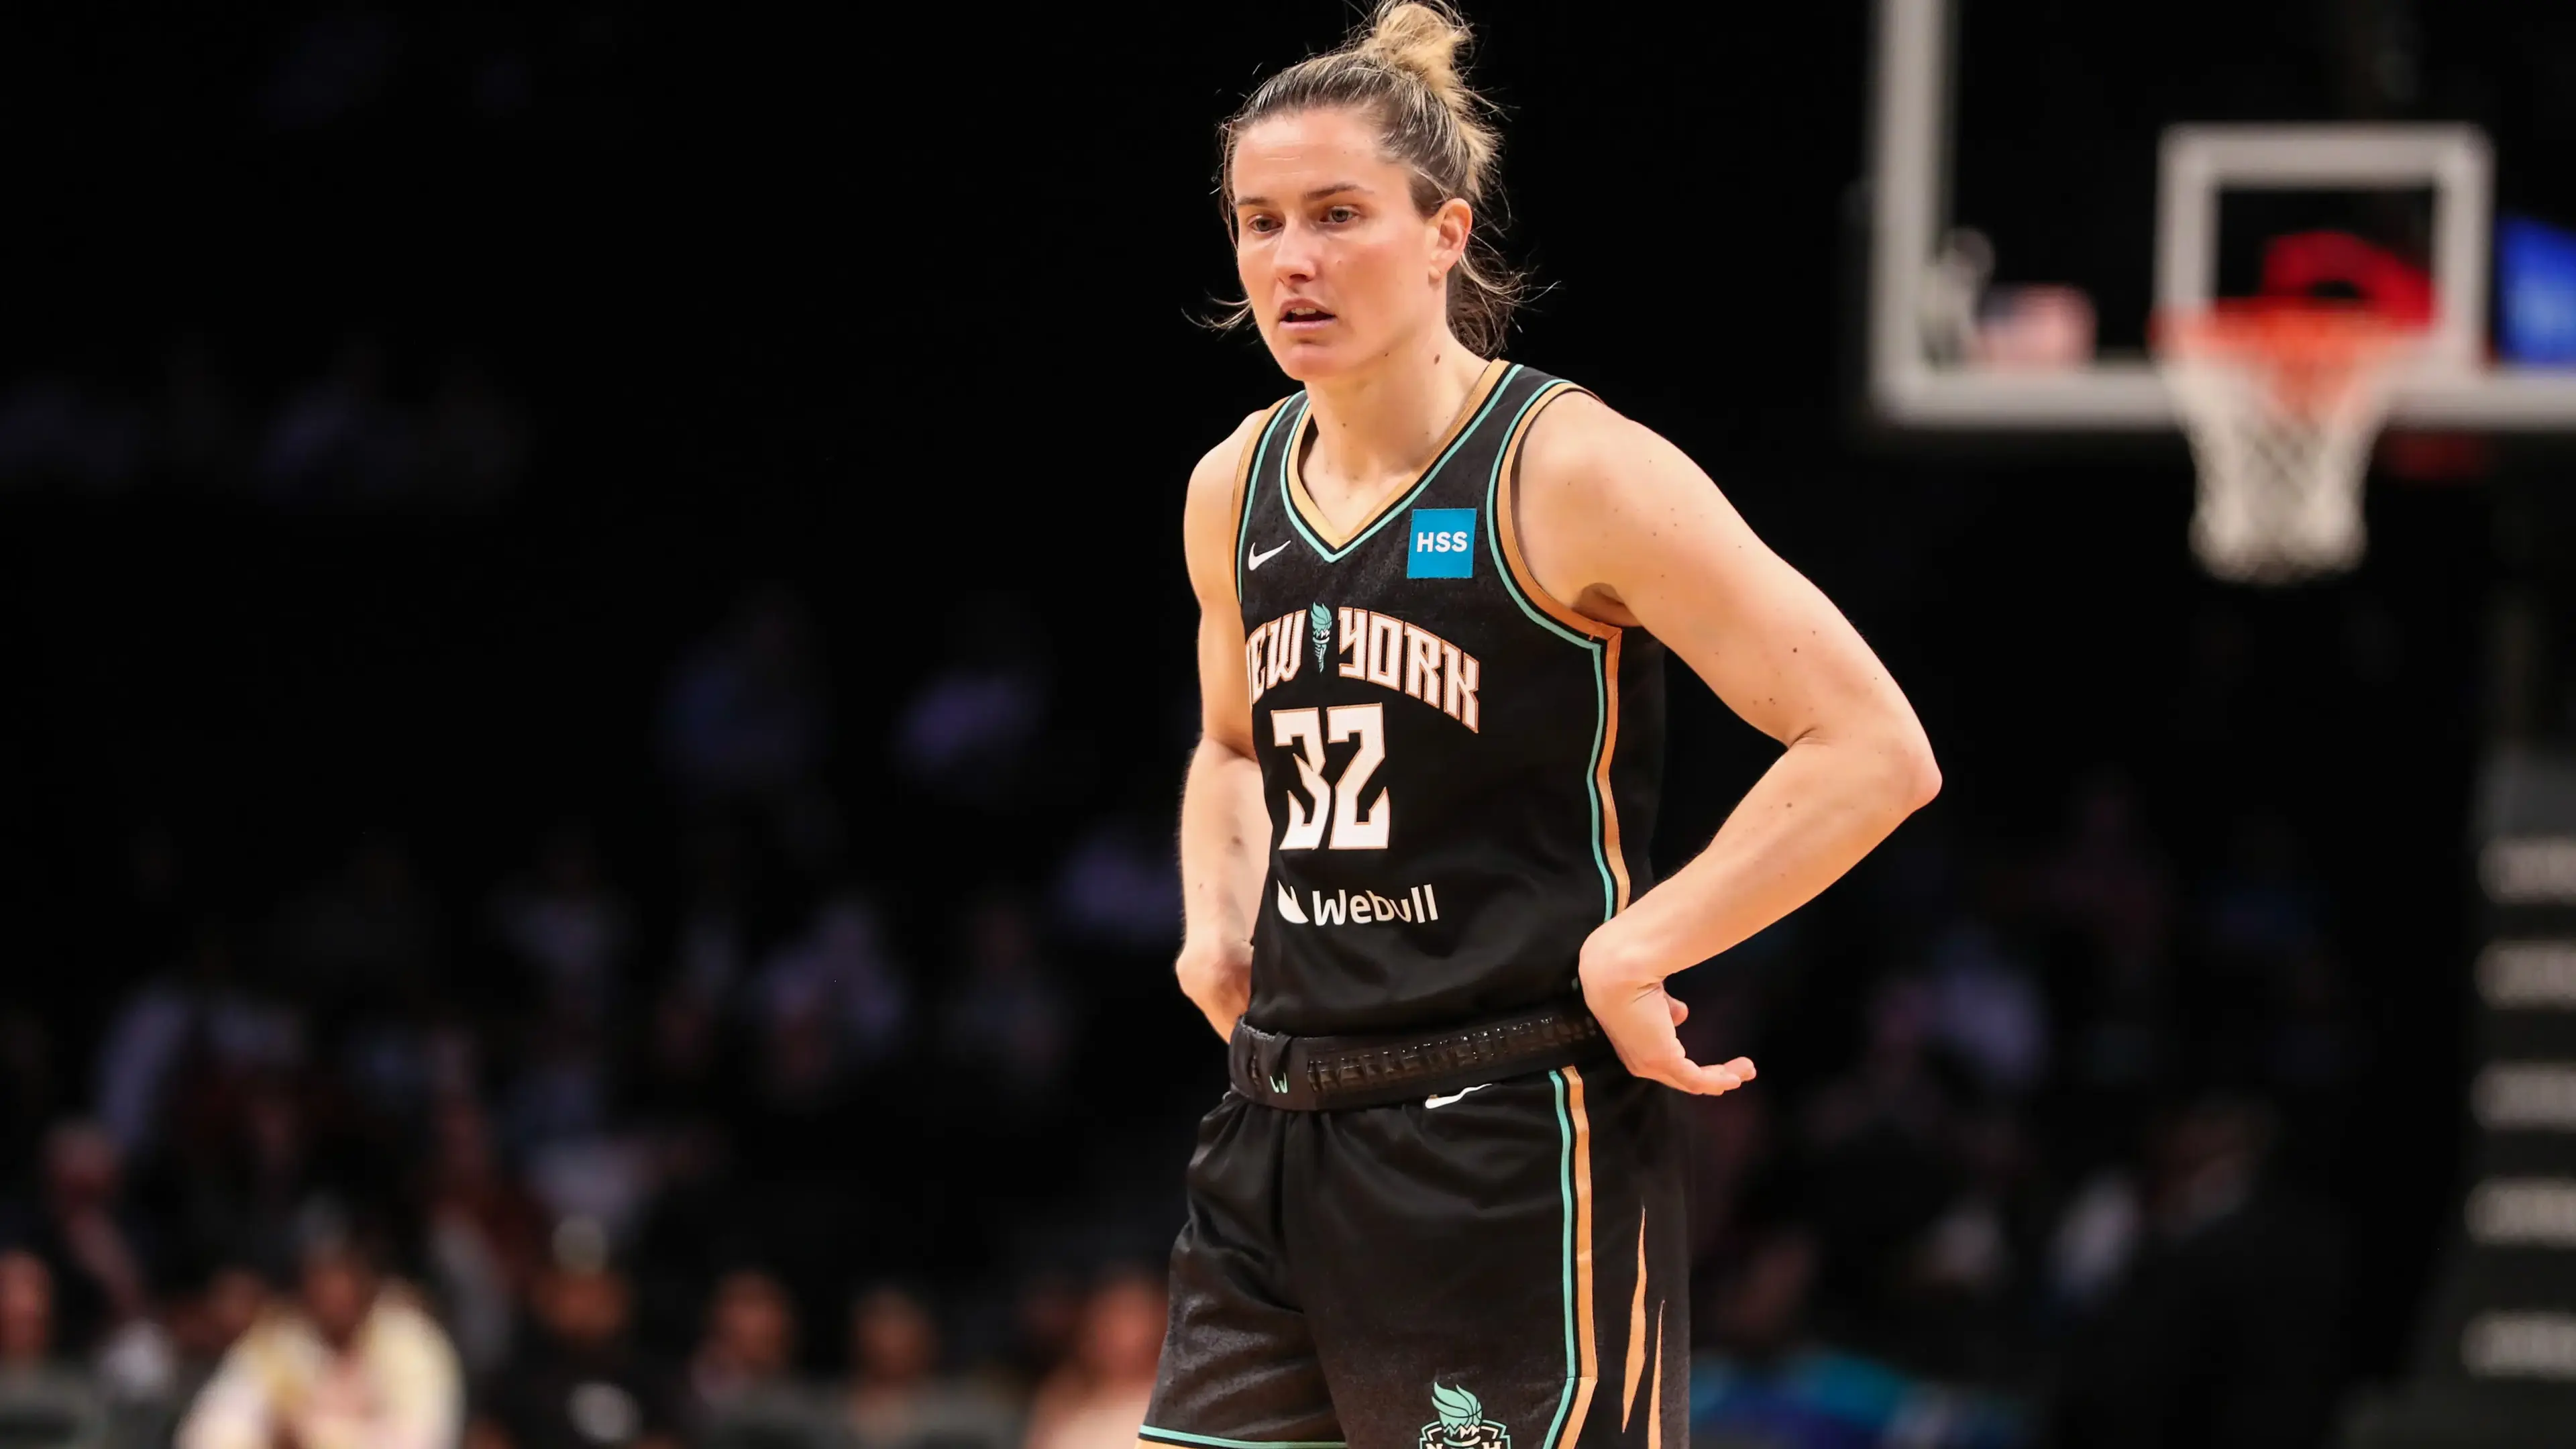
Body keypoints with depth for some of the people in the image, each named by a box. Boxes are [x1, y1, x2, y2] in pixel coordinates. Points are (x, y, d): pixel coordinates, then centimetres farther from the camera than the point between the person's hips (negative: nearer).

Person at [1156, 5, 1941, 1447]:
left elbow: (1877, 753, -14)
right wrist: (1218, 924, 12)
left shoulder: (1566, 472, -11)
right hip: (1282, 1134, 7)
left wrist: (1630, 955, -16)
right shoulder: (1234, 492, 10)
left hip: (1518, 1160, -7)